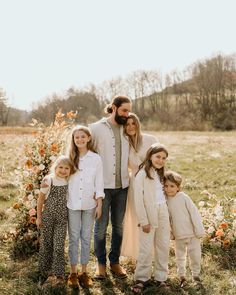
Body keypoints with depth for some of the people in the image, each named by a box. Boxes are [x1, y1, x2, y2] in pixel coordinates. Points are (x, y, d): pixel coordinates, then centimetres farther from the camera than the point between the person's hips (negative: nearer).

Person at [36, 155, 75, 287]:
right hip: (48, 217, 0)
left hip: (62, 218, 0)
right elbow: (41, 199, 1)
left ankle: (57, 275, 4)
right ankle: (46, 272, 24)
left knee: (59, 246, -4)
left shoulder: (70, 182, -2)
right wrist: (38, 217, 4)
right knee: (46, 245, 9)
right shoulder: (48, 180, -7)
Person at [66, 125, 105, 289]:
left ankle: (84, 271, 18)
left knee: (86, 238, 7)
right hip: (72, 204, 0)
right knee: (74, 238, 5)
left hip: (89, 204, 0)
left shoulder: (96, 158, 0)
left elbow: (99, 183, 0)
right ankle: (73, 272, 15)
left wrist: (99, 204, -3)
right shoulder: (69, 158, 2)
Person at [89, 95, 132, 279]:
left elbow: (132, 155, 14)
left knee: (118, 225, 12)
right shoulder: (97, 128, -4)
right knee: (101, 226, 5)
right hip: (103, 186, -4)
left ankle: (115, 261, 25)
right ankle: (101, 263, 20)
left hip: (122, 185, 4)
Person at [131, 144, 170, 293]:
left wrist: (168, 217, 10)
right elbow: (138, 200, -11)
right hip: (149, 215, -6)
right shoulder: (142, 175, -8)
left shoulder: (160, 174, 14)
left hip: (163, 213, 7)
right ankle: (142, 278, 10)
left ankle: (161, 277, 19)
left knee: (163, 247, 9)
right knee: (146, 249, -2)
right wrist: (144, 221, -13)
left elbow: (164, 195, 15)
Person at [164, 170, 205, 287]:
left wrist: (199, 230, -10)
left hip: (192, 234, -3)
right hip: (178, 235, 3)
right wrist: (170, 233, 6)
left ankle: (196, 275, 26)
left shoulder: (184, 198, -13)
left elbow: (194, 213, -10)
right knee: (180, 257, 13)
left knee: (195, 255, 4)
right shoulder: (166, 200, -3)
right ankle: (182, 276, 31)